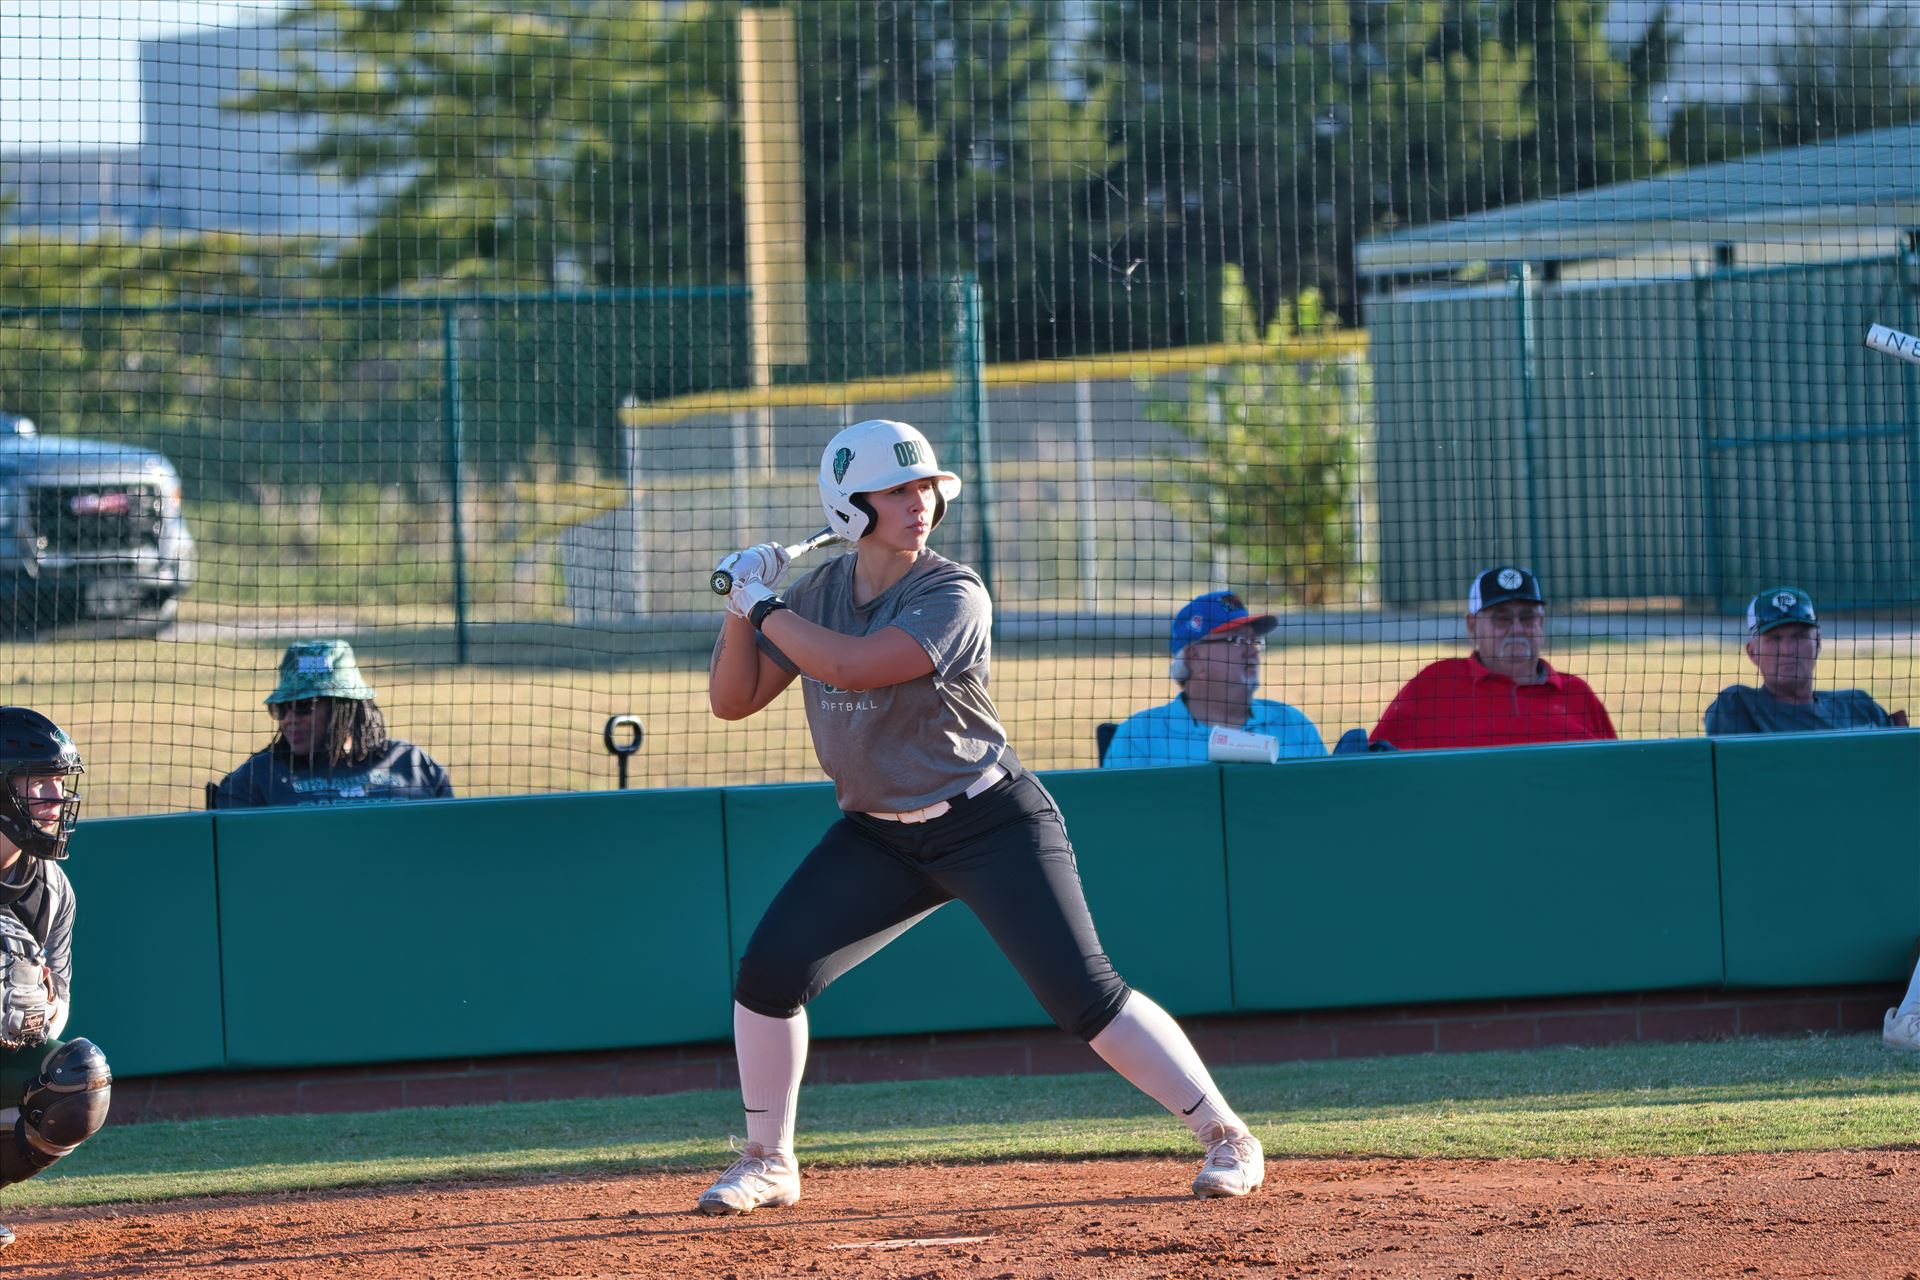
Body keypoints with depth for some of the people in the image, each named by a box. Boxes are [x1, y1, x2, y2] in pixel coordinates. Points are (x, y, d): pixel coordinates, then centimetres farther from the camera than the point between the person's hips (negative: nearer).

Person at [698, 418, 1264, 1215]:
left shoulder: (952, 597, -19)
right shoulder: (818, 595, 1)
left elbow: (852, 666, -32)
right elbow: (731, 701, 5)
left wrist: (767, 609, -20)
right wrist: (742, 609, -10)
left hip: (990, 828, -6)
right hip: (877, 837, 6)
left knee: (1083, 994, -14)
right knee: (768, 971, -5)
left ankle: (1225, 1136, -4)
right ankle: (767, 1163, 12)